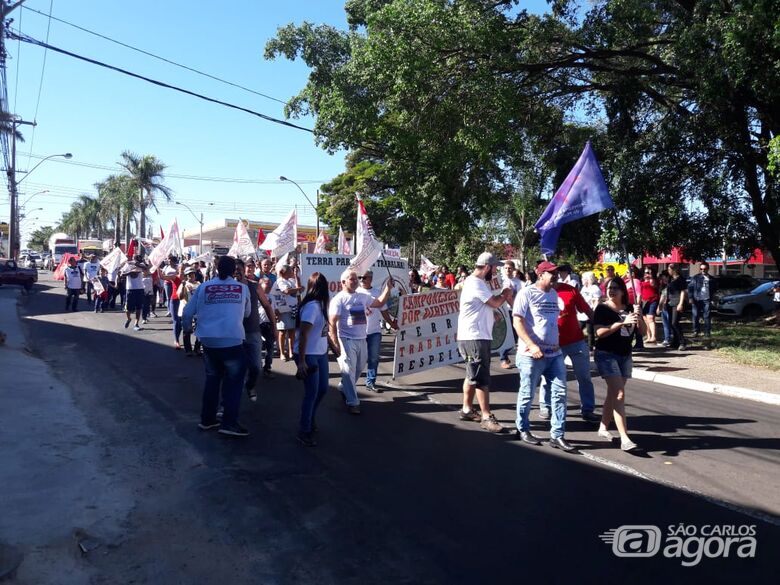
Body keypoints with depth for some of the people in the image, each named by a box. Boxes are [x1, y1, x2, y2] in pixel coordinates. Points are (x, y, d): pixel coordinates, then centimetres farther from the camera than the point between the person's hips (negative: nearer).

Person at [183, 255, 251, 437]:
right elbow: (247, 313, 17)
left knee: (212, 378, 19)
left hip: (209, 341, 3)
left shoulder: (203, 287, 5)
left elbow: (188, 312, 10)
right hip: (233, 341, -3)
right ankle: (229, 423, 5)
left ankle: (207, 419, 26)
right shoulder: (243, 288, 3)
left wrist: (187, 328, 29)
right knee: (234, 381, 7)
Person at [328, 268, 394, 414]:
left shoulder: (363, 297, 11)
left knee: (359, 369, 17)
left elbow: (379, 303, 19)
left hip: (362, 340, 7)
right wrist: (335, 343, -18)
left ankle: (345, 389, 39)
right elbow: (332, 322, -12)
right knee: (349, 371, -3)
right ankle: (352, 402, 2)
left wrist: (388, 288, 6)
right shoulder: (339, 299, -9)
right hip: (347, 340, -7)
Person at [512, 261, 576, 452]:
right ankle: (523, 429, 24)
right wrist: (532, 345, -22)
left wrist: (557, 343, 17)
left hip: (554, 353, 7)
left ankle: (557, 435, 10)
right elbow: (517, 322, -14)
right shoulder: (527, 293, -8)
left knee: (559, 393, 2)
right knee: (527, 394, 5)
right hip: (532, 355, -6)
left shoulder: (554, 294, 13)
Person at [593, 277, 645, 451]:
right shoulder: (602, 309, -7)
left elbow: (643, 332, 6)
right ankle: (625, 439, -17)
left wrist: (639, 318, -13)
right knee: (620, 394, -15)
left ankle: (603, 428, 29)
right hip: (606, 355, -6)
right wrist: (622, 322, -26)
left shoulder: (629, 308, 7)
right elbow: (600, 332, -19)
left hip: (625, 356, 6)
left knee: (613, 394, 14)